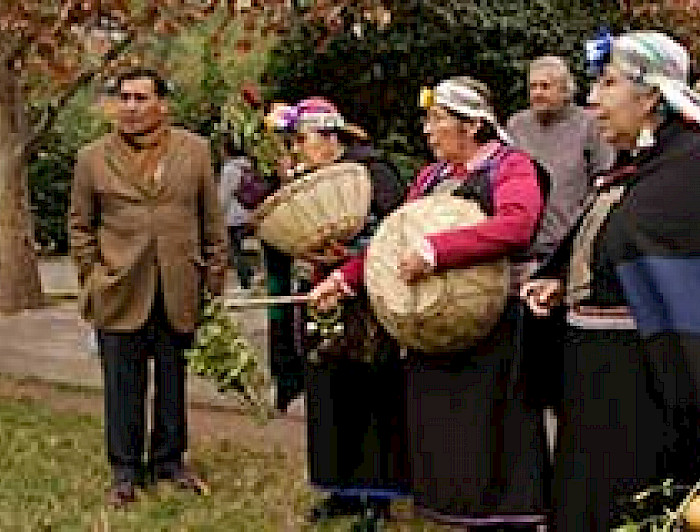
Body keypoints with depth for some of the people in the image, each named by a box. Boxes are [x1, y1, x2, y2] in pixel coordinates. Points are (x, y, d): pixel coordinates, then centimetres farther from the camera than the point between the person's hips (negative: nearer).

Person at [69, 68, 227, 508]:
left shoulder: (195, 150, 5)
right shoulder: (94, 158, 3)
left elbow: (212, 220, 8)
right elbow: (81, 225, 10)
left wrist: (215, 277, 5)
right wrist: (93, 276, 3)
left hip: (179, 291, 1)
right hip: (120, 292, -1)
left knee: (172, 381, 11)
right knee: (123, 385, 3)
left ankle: (169, 461, 26)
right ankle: (126, 471, 16)